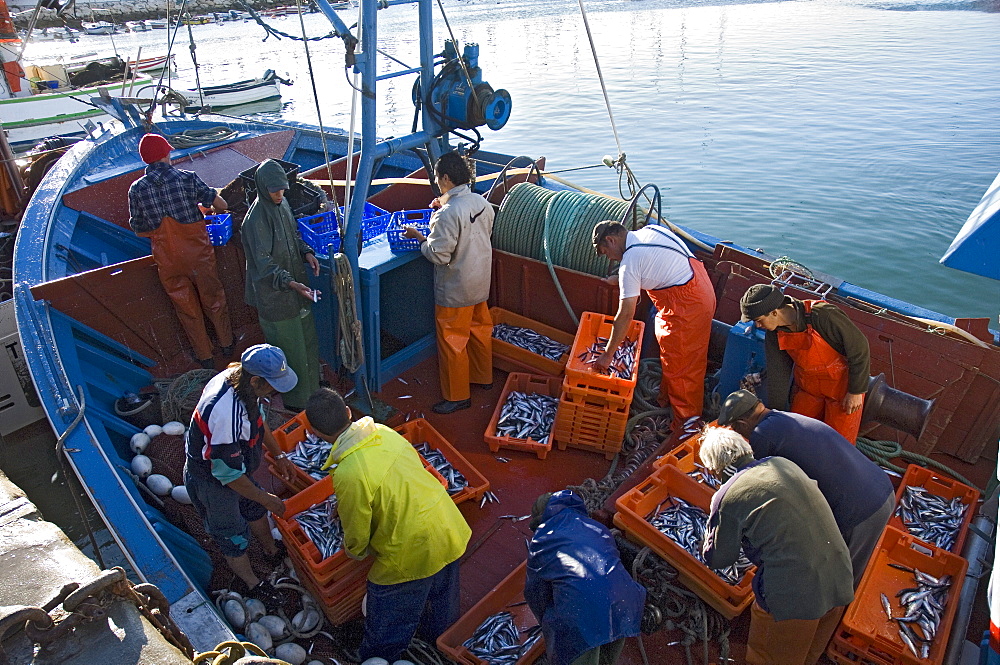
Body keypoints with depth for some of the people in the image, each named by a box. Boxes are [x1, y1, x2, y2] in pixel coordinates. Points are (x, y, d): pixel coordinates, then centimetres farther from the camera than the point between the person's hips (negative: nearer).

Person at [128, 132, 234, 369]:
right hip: (198, 254, -1)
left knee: (186, 308, 17)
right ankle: (227, 345, 36)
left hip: (168, 262, 1)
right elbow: (221, 205, -7)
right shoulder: (188, 178, -12)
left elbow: (139, 230, 1)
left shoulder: (136, 189, -7)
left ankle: (205, 357, 30)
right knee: (213, 299, 19)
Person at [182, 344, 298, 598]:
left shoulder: (237, 378, -17)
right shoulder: (226, 413, -44)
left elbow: (258, 419, 4)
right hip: (211, 482, -8)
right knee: (233, 536, 17)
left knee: (255, 507, 29)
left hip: (233, 465, 8)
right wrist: (267, 499, -21)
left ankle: (272, 550, 56)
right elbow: (228, 473, -33)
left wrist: (279, 455, 8)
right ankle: (252, 583, 42)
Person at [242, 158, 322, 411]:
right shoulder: (256, 218, -24)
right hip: (274, 293, -8)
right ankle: (295, 399, 24)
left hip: (295, 283, 8)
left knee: (307, 338, 21)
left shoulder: (282, 204, 1)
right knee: (289, 347, 5)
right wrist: (291, 283, -34)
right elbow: (264, 263, -24)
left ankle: (310, 386, 42)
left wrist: (307, 252, -2)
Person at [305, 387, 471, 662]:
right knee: (442, 596, 36)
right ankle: (441, 638, 62)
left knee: (387, 626, 22)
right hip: (450, 529, 8)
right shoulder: (382, 432, -7)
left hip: (412, 552, -8)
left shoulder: (349, 475, -27)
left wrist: (353, 552, 13)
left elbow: (357, 534, -12)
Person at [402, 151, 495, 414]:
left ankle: (457, 396, 21)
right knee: (480, 329, 24)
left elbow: (439, 255, -26)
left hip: (455, 290, -8)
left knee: (452, 341, 7)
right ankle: (484, 377, 42)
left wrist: (419, 237, -8)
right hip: (481, 282, 8)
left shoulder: (448, 214, -27)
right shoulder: (482, 203, -3)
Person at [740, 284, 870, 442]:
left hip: (842, 384, -5)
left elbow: (859, 347, -22)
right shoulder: (773, 334, -12)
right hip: (808, 385, 5)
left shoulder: (823, 315, -32)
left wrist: (856, 391, -15)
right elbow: (778, 374, -4)